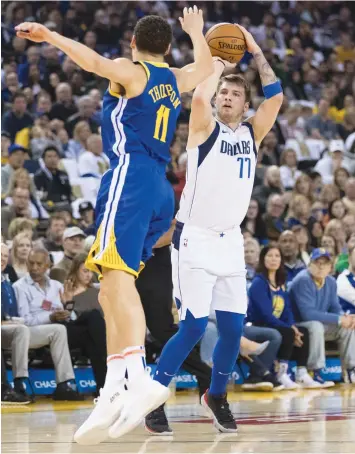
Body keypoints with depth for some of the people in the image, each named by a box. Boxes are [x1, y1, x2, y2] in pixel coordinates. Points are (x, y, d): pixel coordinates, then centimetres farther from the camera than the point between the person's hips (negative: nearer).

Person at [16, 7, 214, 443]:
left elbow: (93, 61, -18)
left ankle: (139, 378, -43)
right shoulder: (176, 80, 24)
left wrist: (49, 35, -20)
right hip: (161, 193, 8)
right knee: (111, 291, 8)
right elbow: (206, 65, 46)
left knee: (117, 274, -24)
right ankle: (112, 393, -3)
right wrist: (195, 31, 62)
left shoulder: (130, 72, 4)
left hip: (130, 175, -8)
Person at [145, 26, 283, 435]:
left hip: (230, 242, 5)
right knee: (193, 327, -12)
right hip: (195, 239, -5)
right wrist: (217, 65, -10)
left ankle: (216, 396, 23)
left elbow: (276, 97, -3)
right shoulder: (205, 128, -5)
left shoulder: (252, 132, 10)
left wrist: (255, 52, -3)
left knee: (233, 328, 2)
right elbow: (198, 97, -26)